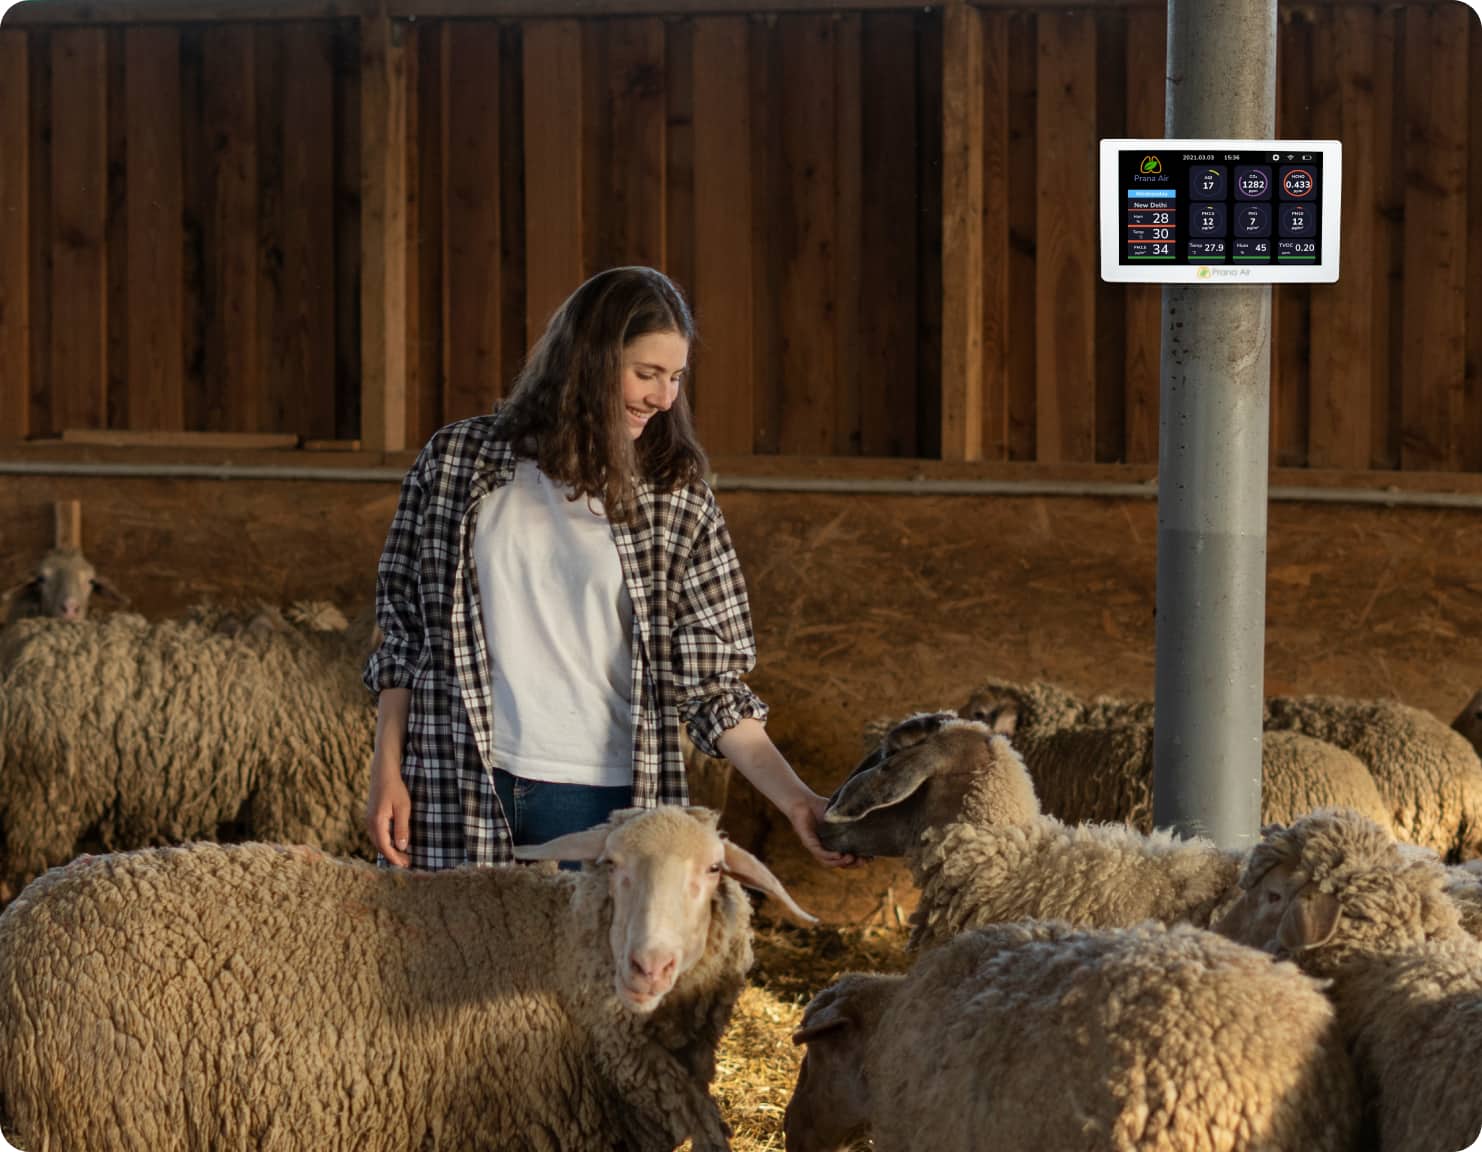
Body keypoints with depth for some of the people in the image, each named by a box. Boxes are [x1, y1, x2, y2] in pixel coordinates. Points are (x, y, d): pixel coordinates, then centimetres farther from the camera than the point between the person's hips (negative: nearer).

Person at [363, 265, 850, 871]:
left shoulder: (678, 504, 3)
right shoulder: (455, 463, 4)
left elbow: (710, 682, 2)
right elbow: (402, 635, 8)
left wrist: (794, 798, -9)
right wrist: (387, 772, 2)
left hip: (604, 799, 0)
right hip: (457, 797, 0)